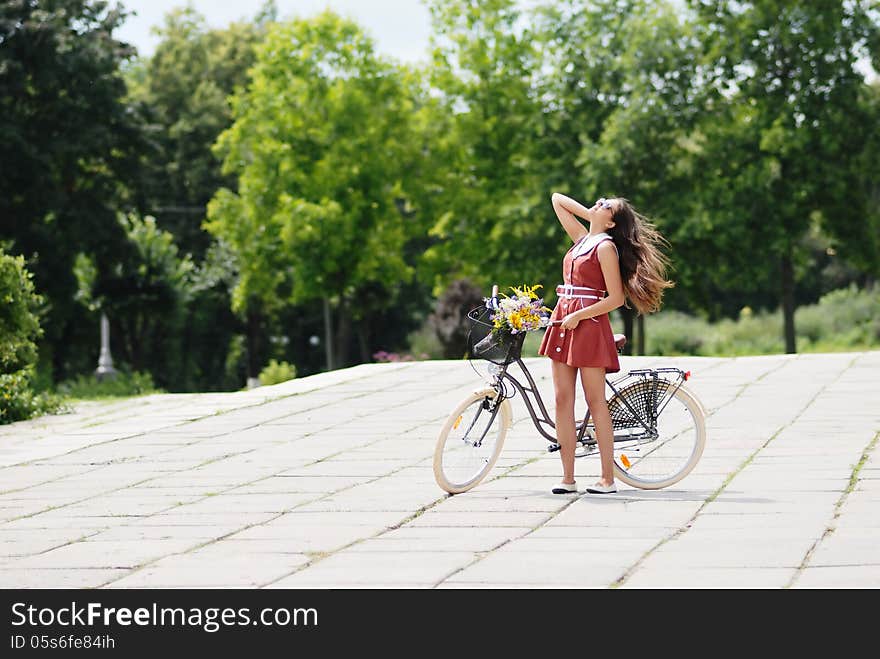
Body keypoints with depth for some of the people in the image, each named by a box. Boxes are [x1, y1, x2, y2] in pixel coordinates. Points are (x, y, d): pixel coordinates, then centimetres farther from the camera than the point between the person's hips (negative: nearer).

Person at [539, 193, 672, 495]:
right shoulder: (582, 238, 14)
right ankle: (567, 477, 5)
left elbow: (616, 298, -12)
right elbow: (557, 199, 25)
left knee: (595, 402, -5)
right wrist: (588, 213, 14)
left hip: (588, 323, -8)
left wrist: (578, 316, -15)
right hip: (563, 321, 8)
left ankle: (608, 478, -2)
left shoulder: (606, 246, -7)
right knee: (562, 400, 3)